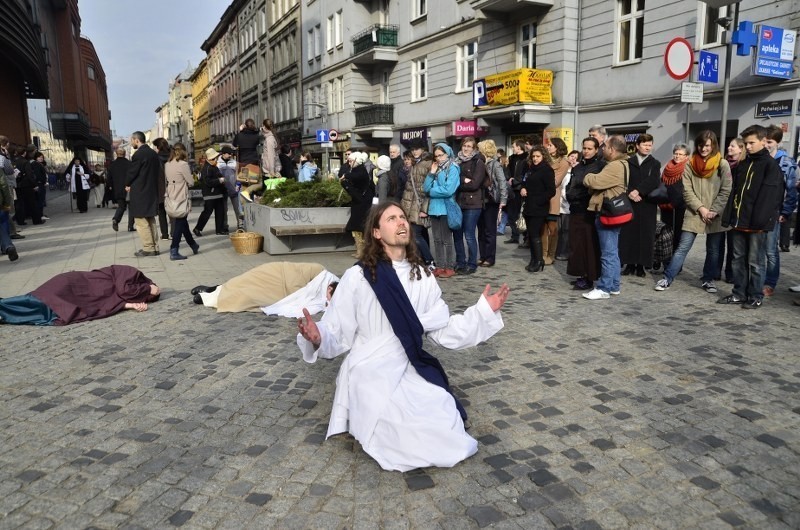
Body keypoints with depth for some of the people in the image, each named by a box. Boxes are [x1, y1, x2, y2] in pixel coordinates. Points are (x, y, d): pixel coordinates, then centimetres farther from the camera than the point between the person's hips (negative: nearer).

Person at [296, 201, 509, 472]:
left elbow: (443, 330, 6)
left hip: (411, 373, 5)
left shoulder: (423, 277, 4)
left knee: (446, 438, -9)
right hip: (371, 378, -4)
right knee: (413, 444, -19)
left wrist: (484, 310, -1)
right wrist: (317, 338, -32)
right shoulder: (357, 277, -11)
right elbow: (338, 334, -10)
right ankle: (373, 427, 13)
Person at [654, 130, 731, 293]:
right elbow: (687, 191, -1)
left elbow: (726, 191, -4)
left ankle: (708, 279, 26)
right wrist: (701, 208, -11)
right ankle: (667, 278, 3)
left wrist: (713, 211, -12)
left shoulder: (722, 164, -1)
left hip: (716, 216, 0)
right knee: (682, 248, -2)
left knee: (713, 250, 10)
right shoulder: (690, 164, 2)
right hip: (694, 213, 0)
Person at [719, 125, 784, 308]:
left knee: (755, 262, 1)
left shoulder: (771, 165, -5)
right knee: (738, 259, 12)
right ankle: (739, 293, 21)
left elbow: (769, 196, -12)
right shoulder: (743, 165, 16)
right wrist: (728, 216, 8)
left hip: (757, 224, -7)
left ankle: (756, 296, 11)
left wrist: (760, 220, -20)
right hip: (739, 221, 7)